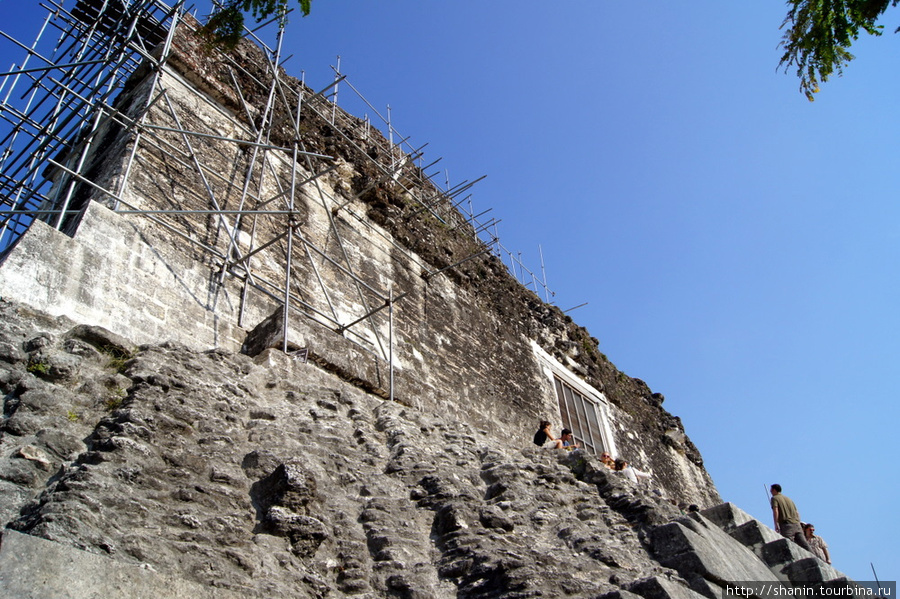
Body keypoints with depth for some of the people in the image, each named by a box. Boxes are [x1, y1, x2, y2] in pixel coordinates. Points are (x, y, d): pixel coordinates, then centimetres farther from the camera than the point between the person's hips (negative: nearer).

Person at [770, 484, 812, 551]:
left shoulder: (774, 498, 6)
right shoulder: (788, 498, 27)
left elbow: (775, 511, -10)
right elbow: (797, 513, 22)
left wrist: (776, 524, -12)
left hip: (786, 525, -6)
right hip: (796, 524, 6)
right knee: (804, 545, -1)